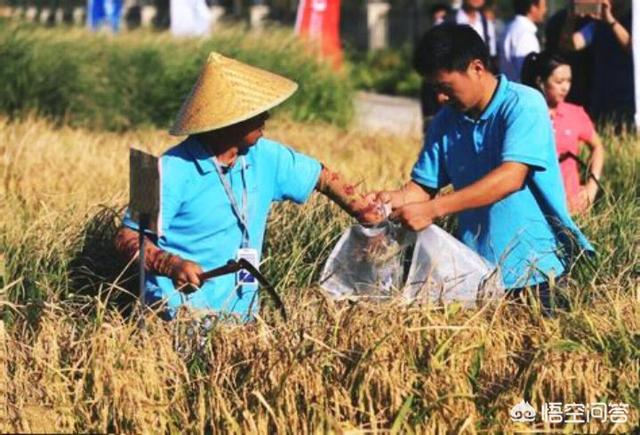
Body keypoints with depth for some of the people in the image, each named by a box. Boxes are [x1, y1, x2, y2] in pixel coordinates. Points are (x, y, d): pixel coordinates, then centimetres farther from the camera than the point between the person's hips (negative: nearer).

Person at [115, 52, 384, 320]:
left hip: (240, 310, 6)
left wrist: (376, 221, 14)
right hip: (181, 309, -6)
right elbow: (128, 238, -12)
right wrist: (172, 265, -29)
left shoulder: (264, 157, 6)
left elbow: (324, 178, 19)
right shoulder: (173, 171, -12)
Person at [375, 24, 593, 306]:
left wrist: (433, 209, -30)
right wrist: (395, 199, -16)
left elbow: (511, 177, -25)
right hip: (476, 272, 5)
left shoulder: (523, 105, -12)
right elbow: (423, 186, 9)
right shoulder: (445, 121, 8)